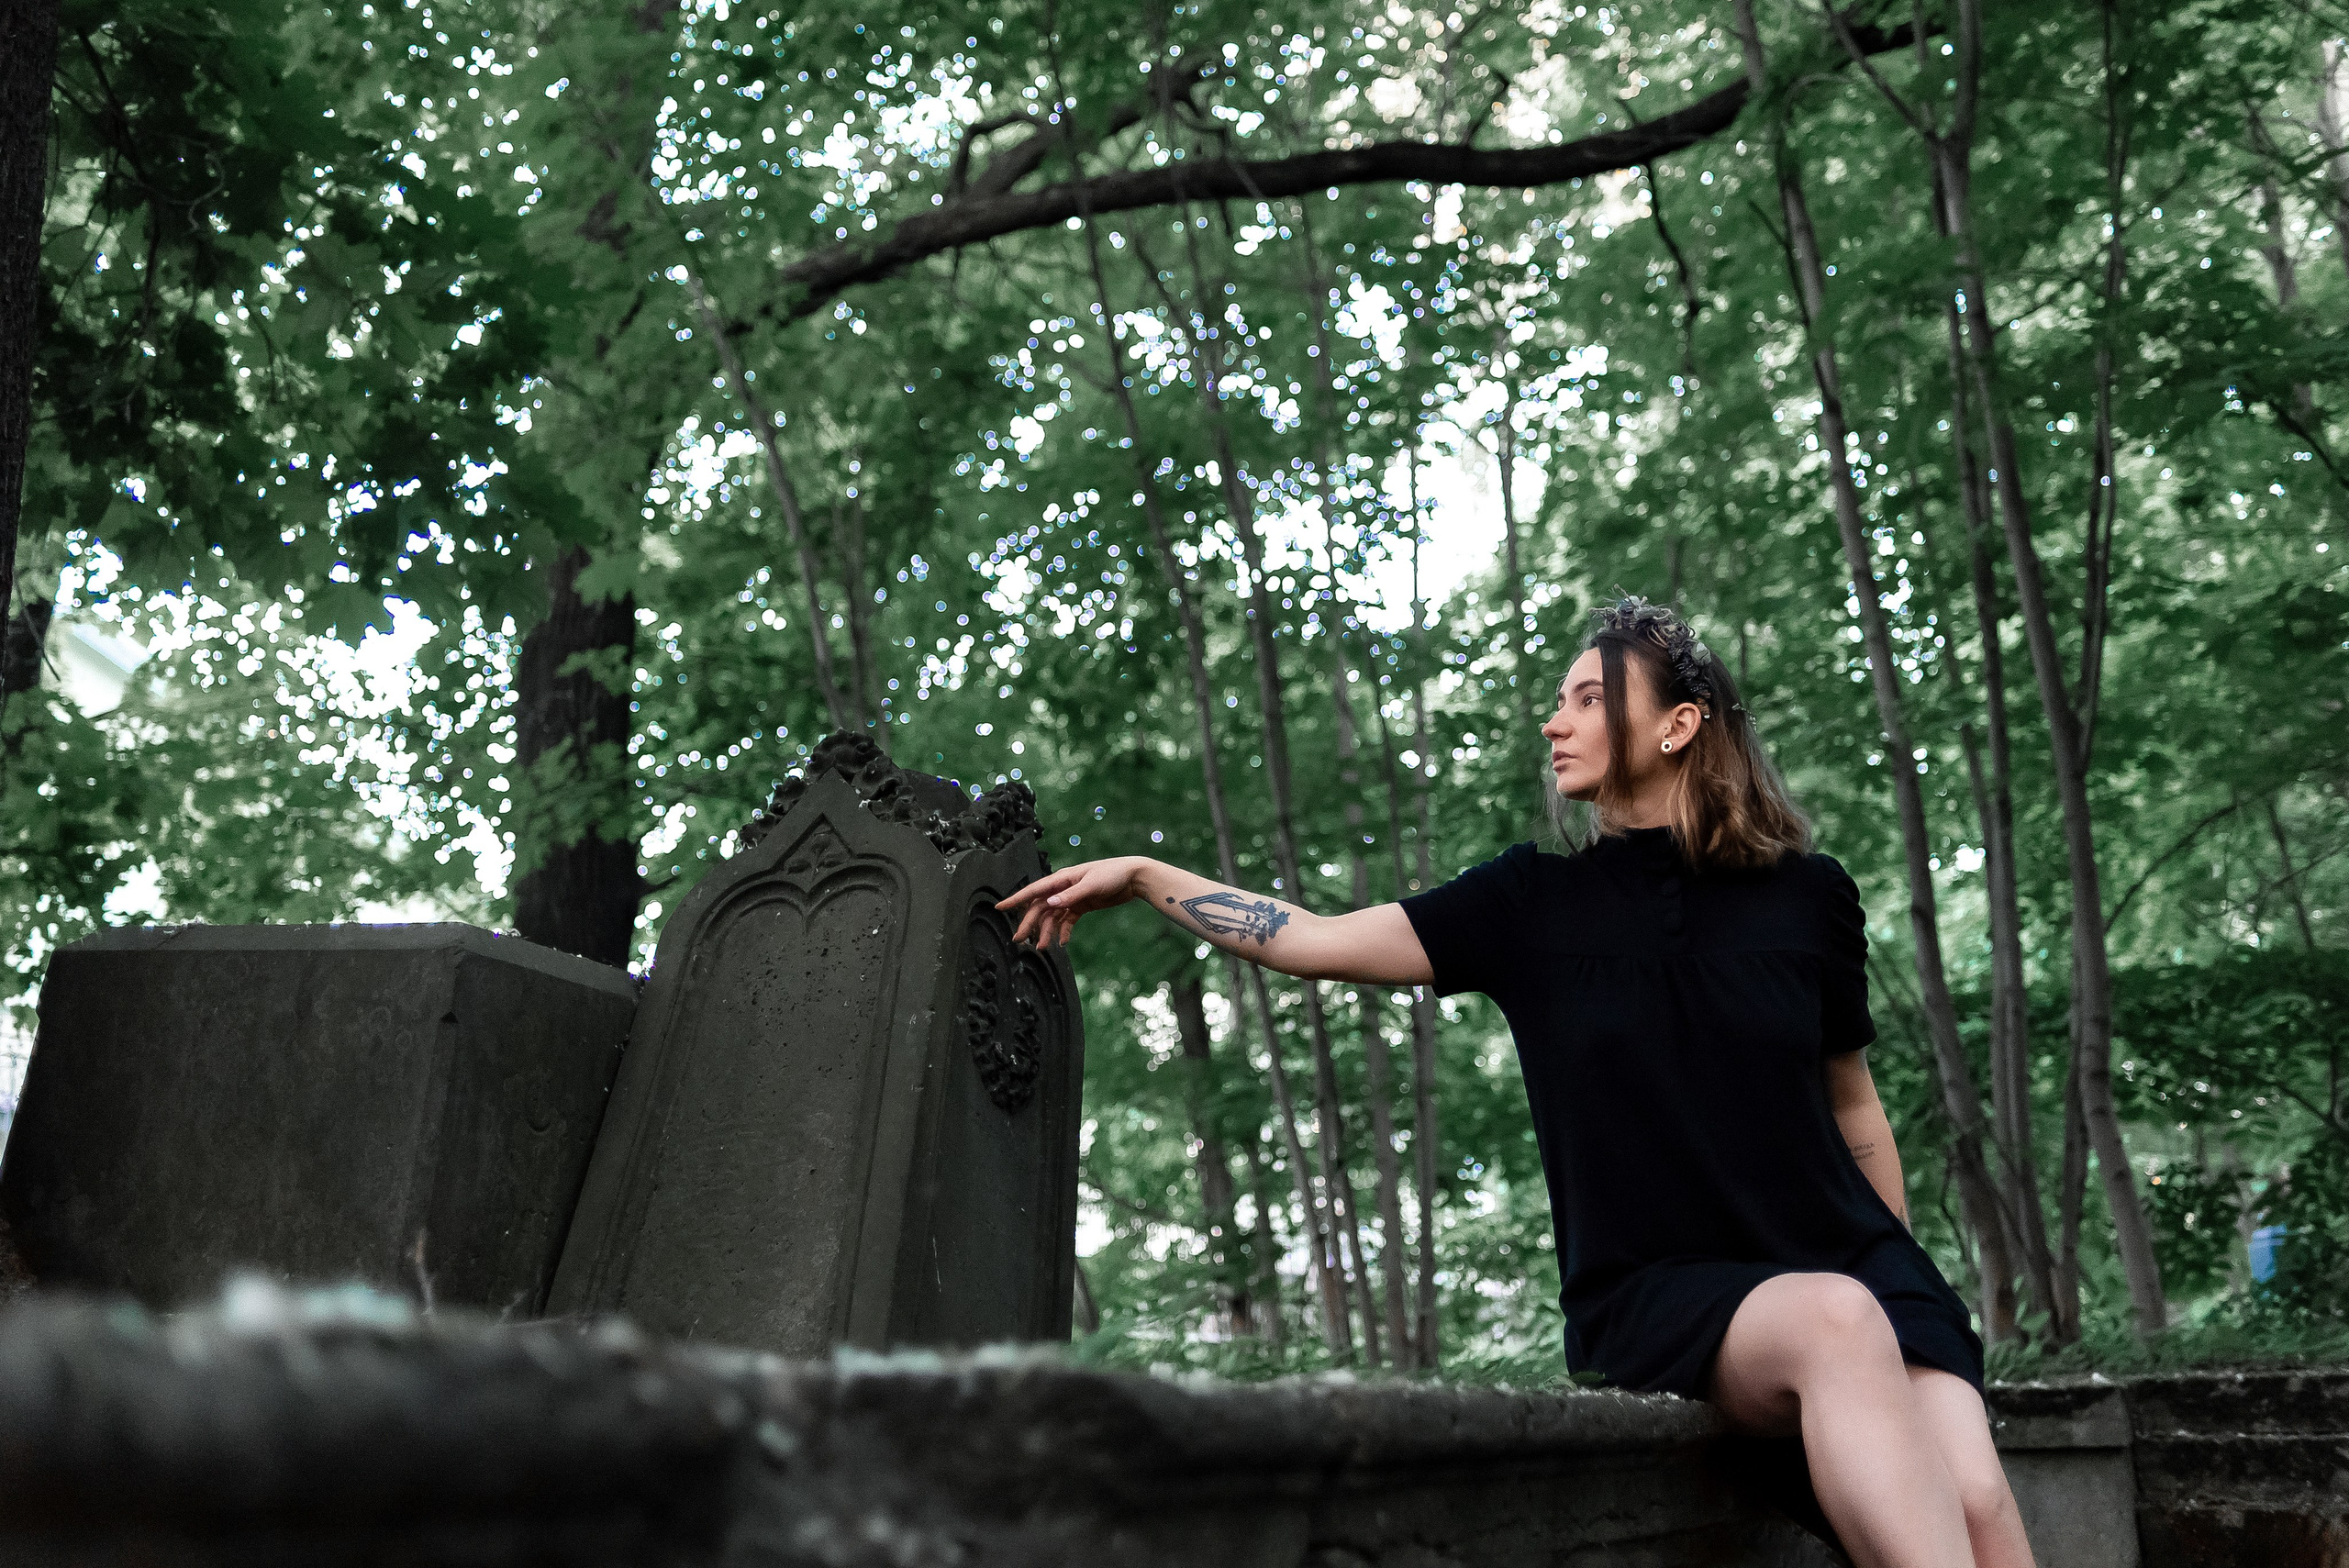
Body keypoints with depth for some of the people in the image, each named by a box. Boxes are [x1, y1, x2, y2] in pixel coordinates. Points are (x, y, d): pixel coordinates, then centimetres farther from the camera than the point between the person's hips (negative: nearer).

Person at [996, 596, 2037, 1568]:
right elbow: (1315, 941, 8)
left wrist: (1909, 1299, 15)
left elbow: (1852, 1103, 15)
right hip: (1657, 1294, -1)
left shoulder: (1805, 897, 5)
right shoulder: (1532, 904, 5)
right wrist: (1141, 875, 6)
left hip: (1851, 1255, 1)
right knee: (1834, 1324, -36)